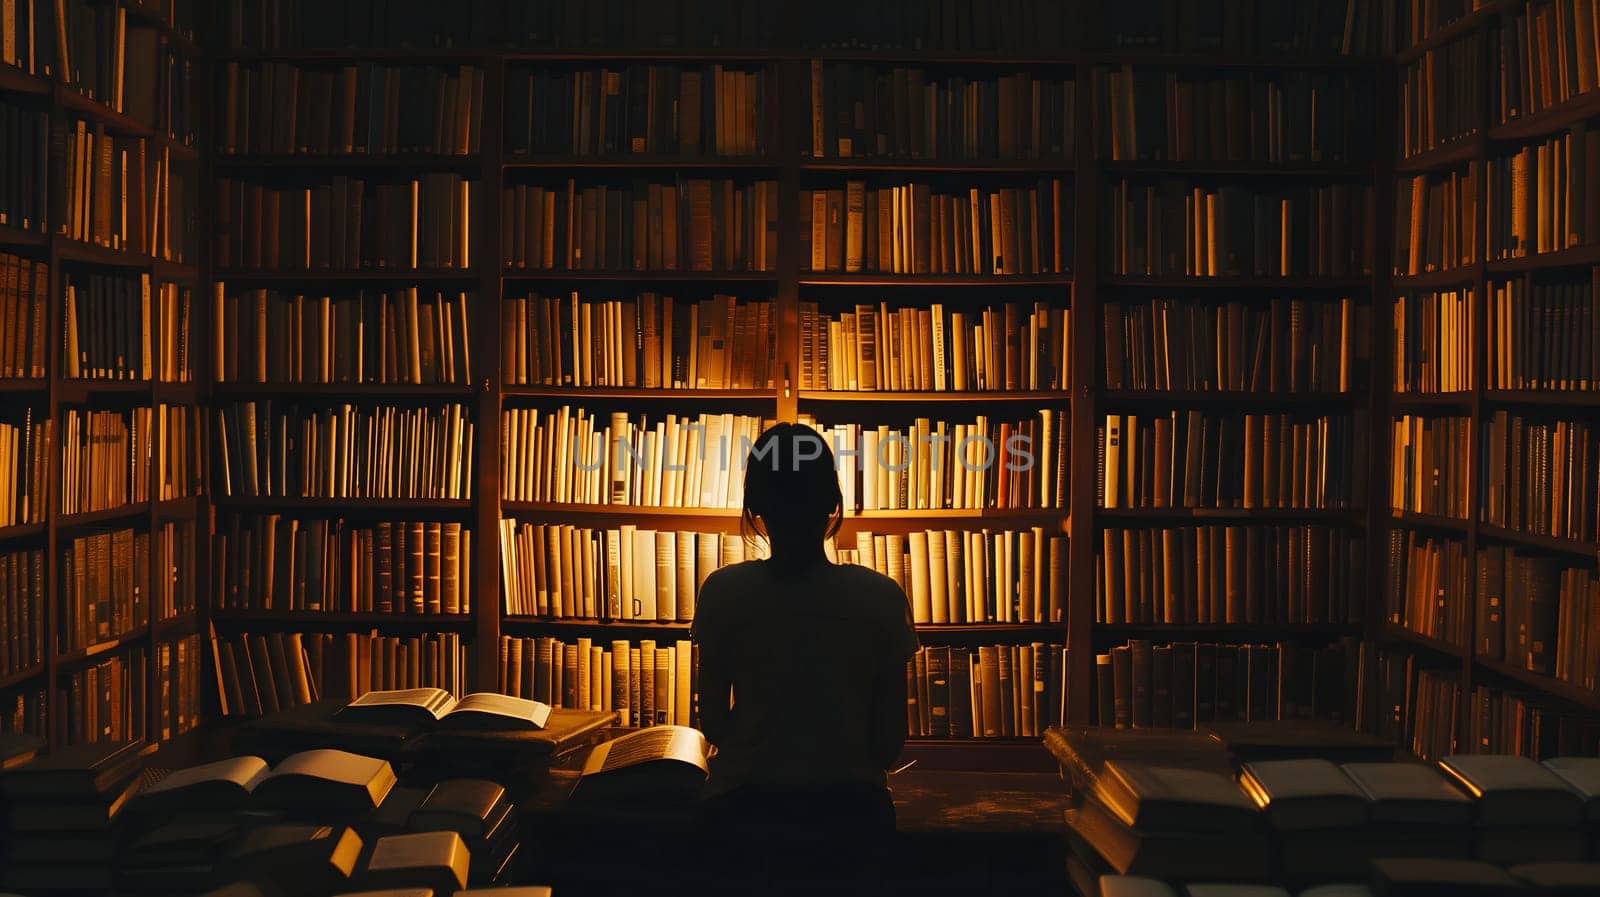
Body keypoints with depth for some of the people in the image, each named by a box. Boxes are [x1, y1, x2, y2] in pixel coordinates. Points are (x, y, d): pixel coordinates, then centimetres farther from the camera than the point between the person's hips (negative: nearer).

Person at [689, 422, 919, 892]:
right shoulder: (881, 598, -9)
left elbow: (713, 723, -1)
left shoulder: (722, 593, -10)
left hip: (742, 808, 1)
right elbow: (890, 738, -3)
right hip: (847, 812, 0)